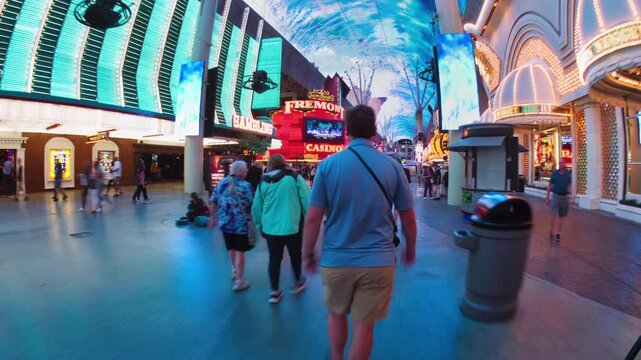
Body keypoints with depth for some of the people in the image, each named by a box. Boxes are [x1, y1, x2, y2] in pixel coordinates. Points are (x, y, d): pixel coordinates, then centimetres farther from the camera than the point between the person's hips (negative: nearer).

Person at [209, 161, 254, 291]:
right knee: (239, 252, 5)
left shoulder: (222, 183, 3)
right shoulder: (245, 186, -15)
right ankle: (239, 281, 12)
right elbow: (252, 205, -16)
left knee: (232, 249, 24)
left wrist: (213, 217, 19)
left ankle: (235, 271, 44)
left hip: (225, 222, 6)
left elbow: (213, 201, 8)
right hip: (241, 224, -5)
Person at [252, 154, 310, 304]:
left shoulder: (263, 182, 5)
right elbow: (307, 202, -9)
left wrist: (260, 226, 22)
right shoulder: (295, 178, -5)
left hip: (270, 228, 2)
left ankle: (274, 292, 19)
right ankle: (298, 283, 37)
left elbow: (256, 208, 10)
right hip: (292, 226, -2)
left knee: (274, 259, 14)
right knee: (295, 256, 19)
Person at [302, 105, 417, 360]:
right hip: (378, 261, 0)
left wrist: (308, 254, 7)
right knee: (364, 325, 12)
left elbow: (313, 218, -7)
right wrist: (410, 249, 20)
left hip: (336, 260, 1)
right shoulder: (392, 166, -3)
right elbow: (408, 219, 3)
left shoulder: (328, 164, -6)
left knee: (337, 314, 25)